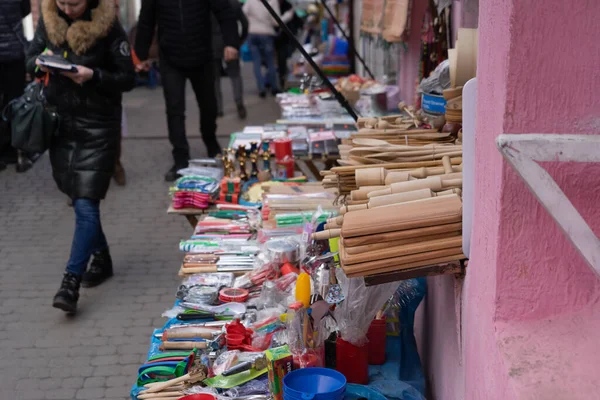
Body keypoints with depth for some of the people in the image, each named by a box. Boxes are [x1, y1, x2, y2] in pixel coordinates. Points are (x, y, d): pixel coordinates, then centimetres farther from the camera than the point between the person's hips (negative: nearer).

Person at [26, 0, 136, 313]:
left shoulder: (108, 27, -12)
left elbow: (127, 78, -8)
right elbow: (30, 61, 11)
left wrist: (94, 76, -25)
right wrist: (41, 62, -12)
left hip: (98, 126, -5)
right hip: (61, 122, 5)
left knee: (85, 203, -9)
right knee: (77, 197, 15)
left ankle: (71, 281, -7)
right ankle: (100, 257, 35)